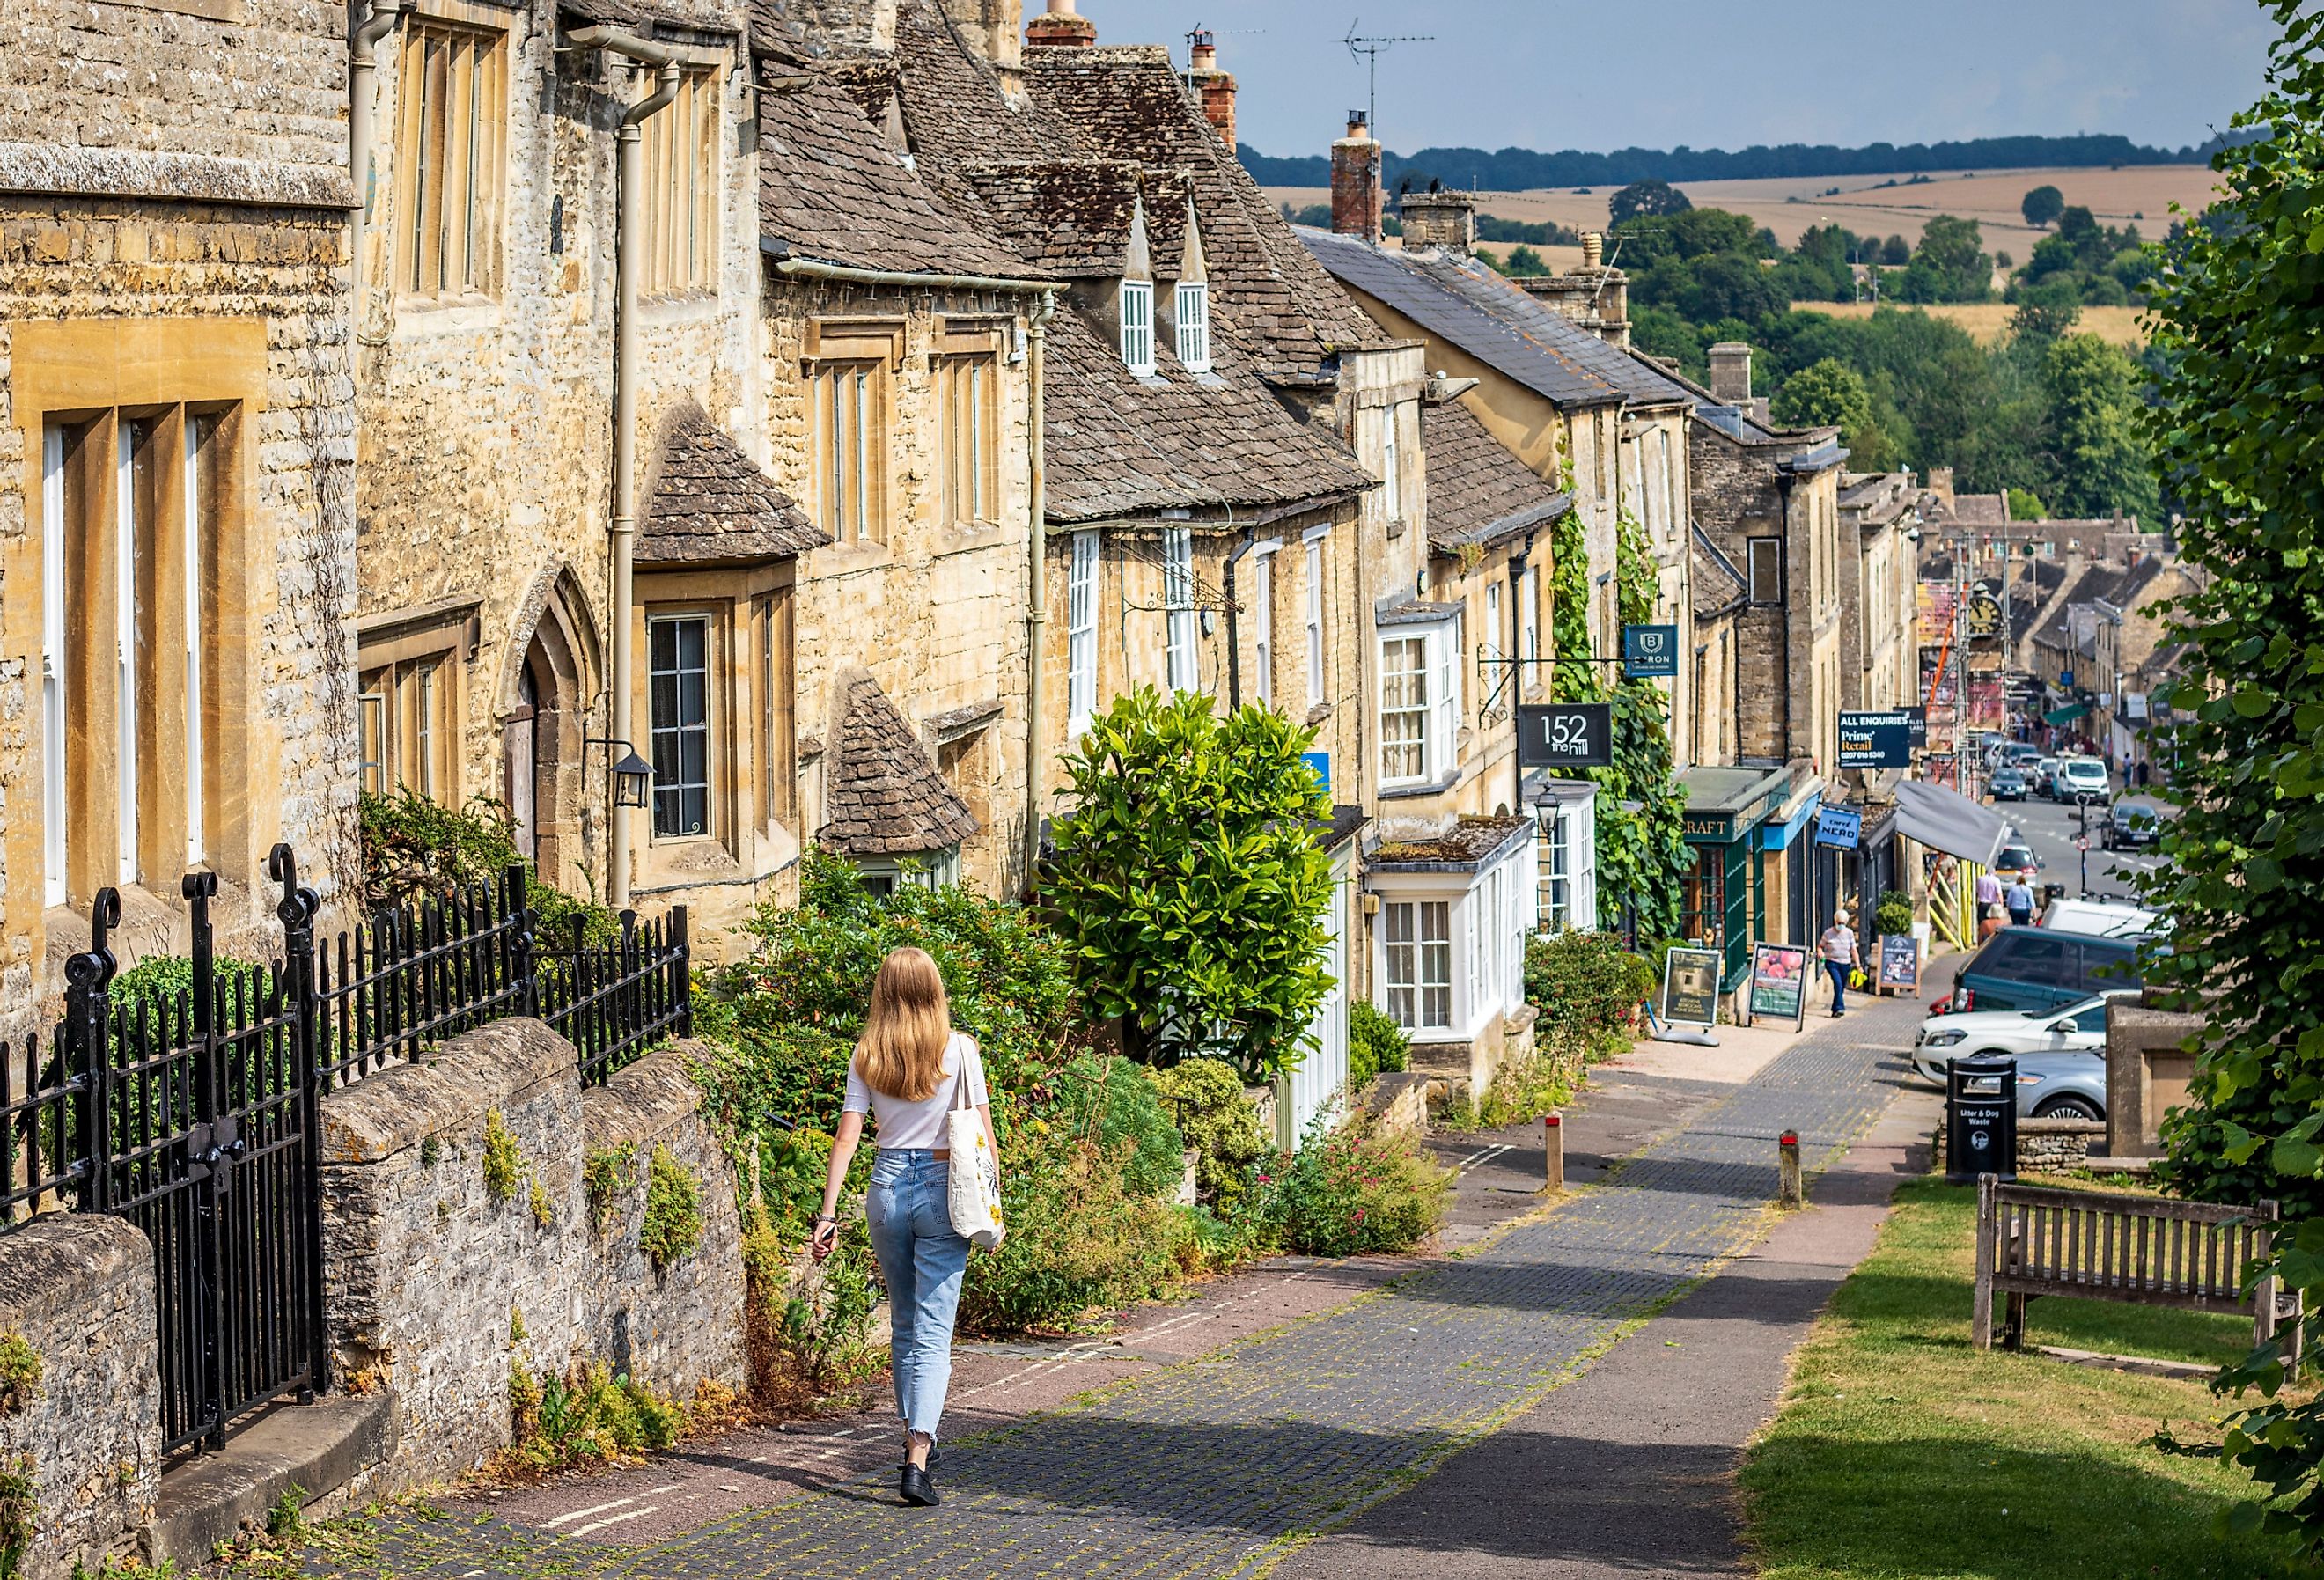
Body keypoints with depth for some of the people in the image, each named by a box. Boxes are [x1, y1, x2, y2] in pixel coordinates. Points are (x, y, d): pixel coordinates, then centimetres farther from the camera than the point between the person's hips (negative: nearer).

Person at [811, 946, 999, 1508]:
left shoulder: (867, 1054, 2)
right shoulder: (958, 1049, -4)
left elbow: (847, 1136, -2)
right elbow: (984, 1134, -5)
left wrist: (827, 1214, 0)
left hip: (887, 1187, 3)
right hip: (943, 1189, -3)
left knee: (903, 1324, 20)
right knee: (933, 1332, -4)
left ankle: (917, 1442, 30)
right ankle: (917, 1458, -18)